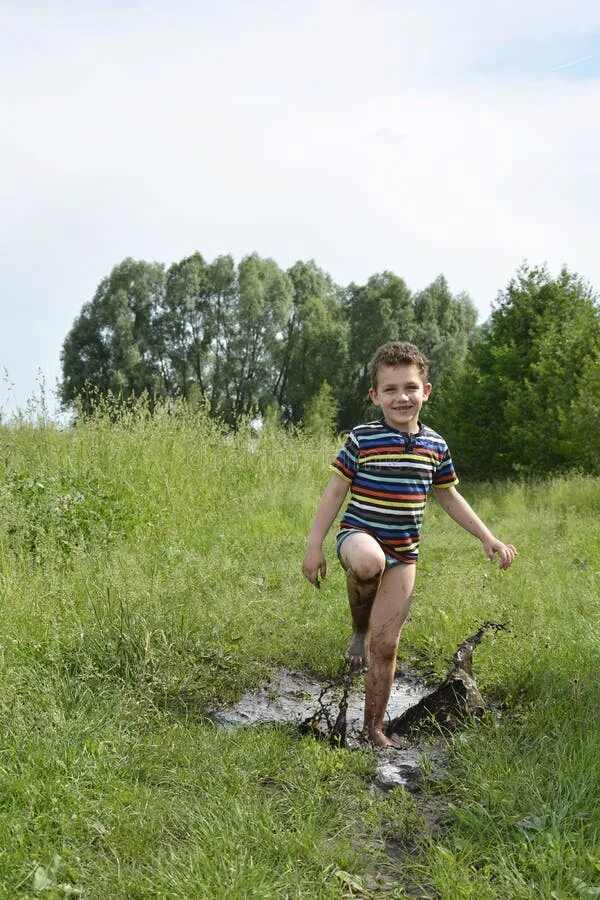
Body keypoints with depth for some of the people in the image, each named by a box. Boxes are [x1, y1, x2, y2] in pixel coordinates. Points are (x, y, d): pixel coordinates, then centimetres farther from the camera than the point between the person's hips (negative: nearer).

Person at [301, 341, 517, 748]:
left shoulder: (435, 446, 5)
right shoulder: (362, 440, -7)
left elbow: (450, 497, 18)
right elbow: (335, 493, -2)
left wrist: (488, 538, 13)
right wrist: (315, 546, -6)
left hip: (403, 554, 3)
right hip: (359, 535, -3)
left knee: (386, 646, 2)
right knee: (368, 562, -41)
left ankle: (374, 727, 19)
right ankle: (359, 630, -9)